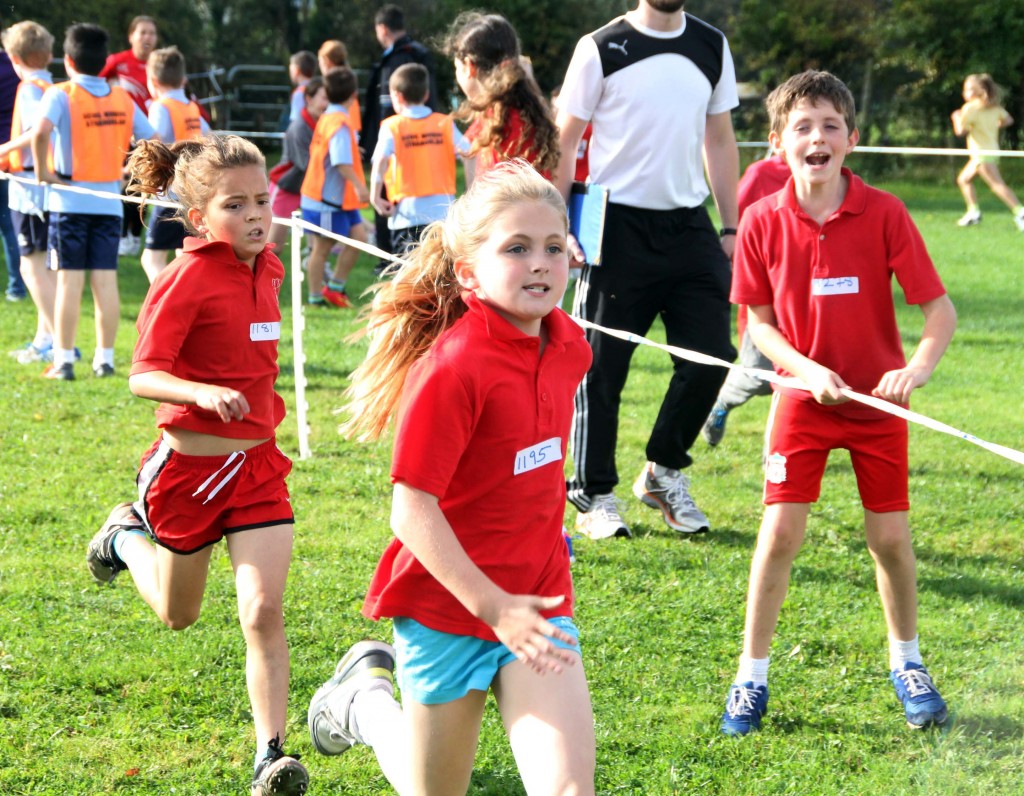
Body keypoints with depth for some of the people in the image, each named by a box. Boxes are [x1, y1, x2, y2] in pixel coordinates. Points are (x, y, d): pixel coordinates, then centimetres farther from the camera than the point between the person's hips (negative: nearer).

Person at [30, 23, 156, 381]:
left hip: (70, 199, -3)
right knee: (106, 279, 7)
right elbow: (152, 140, 7)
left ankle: (64, 361, 1)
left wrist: (42, 170, -14)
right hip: (110, 199, 3)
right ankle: (105, 358, 10)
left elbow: (40, 131, -26)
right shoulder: (122, 98, 7)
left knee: (69, 280, -1)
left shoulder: (61, 95, -7)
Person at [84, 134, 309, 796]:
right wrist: (204, 394, -39)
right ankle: (127, 536, 47)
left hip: (257, 465, 4)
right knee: (178, 616, 17)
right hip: (190, 464, -4)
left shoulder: (265, 269, 3)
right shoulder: (188, 279, -18)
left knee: (264, 611, -11)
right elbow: (143, 377, -23)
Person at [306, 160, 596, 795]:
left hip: (538, 598, 5)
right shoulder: (454, 367, -22)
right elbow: (413, 510, -22)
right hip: (449, 602, -5)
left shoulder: (570, 345, -1)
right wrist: (492, 606, -25)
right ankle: (363, 698, 41)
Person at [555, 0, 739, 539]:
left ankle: (663, 474, 20)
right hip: (618, 226, -4)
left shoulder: (712, 47, 9)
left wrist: (730, 226, 11)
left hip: (688, 226, 4)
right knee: (601, 366, 0)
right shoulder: (602, 48, -4)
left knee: (711, 353, 0)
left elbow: (719, 139, 15)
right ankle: (594, 496, 13)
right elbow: (565, 139, -2)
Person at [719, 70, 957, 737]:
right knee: (780, 533, -5)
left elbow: (940, 309, -13)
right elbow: (759, 322, -1)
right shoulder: (763, 222, -9)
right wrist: (807, 369, -18)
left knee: (891, 537, 6)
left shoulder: (884, 213, -13)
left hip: (878, 402, 0)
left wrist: (917, 368, -31)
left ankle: (907, 663, 30)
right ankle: (752, 677, 9)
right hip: (802, 399, 0)